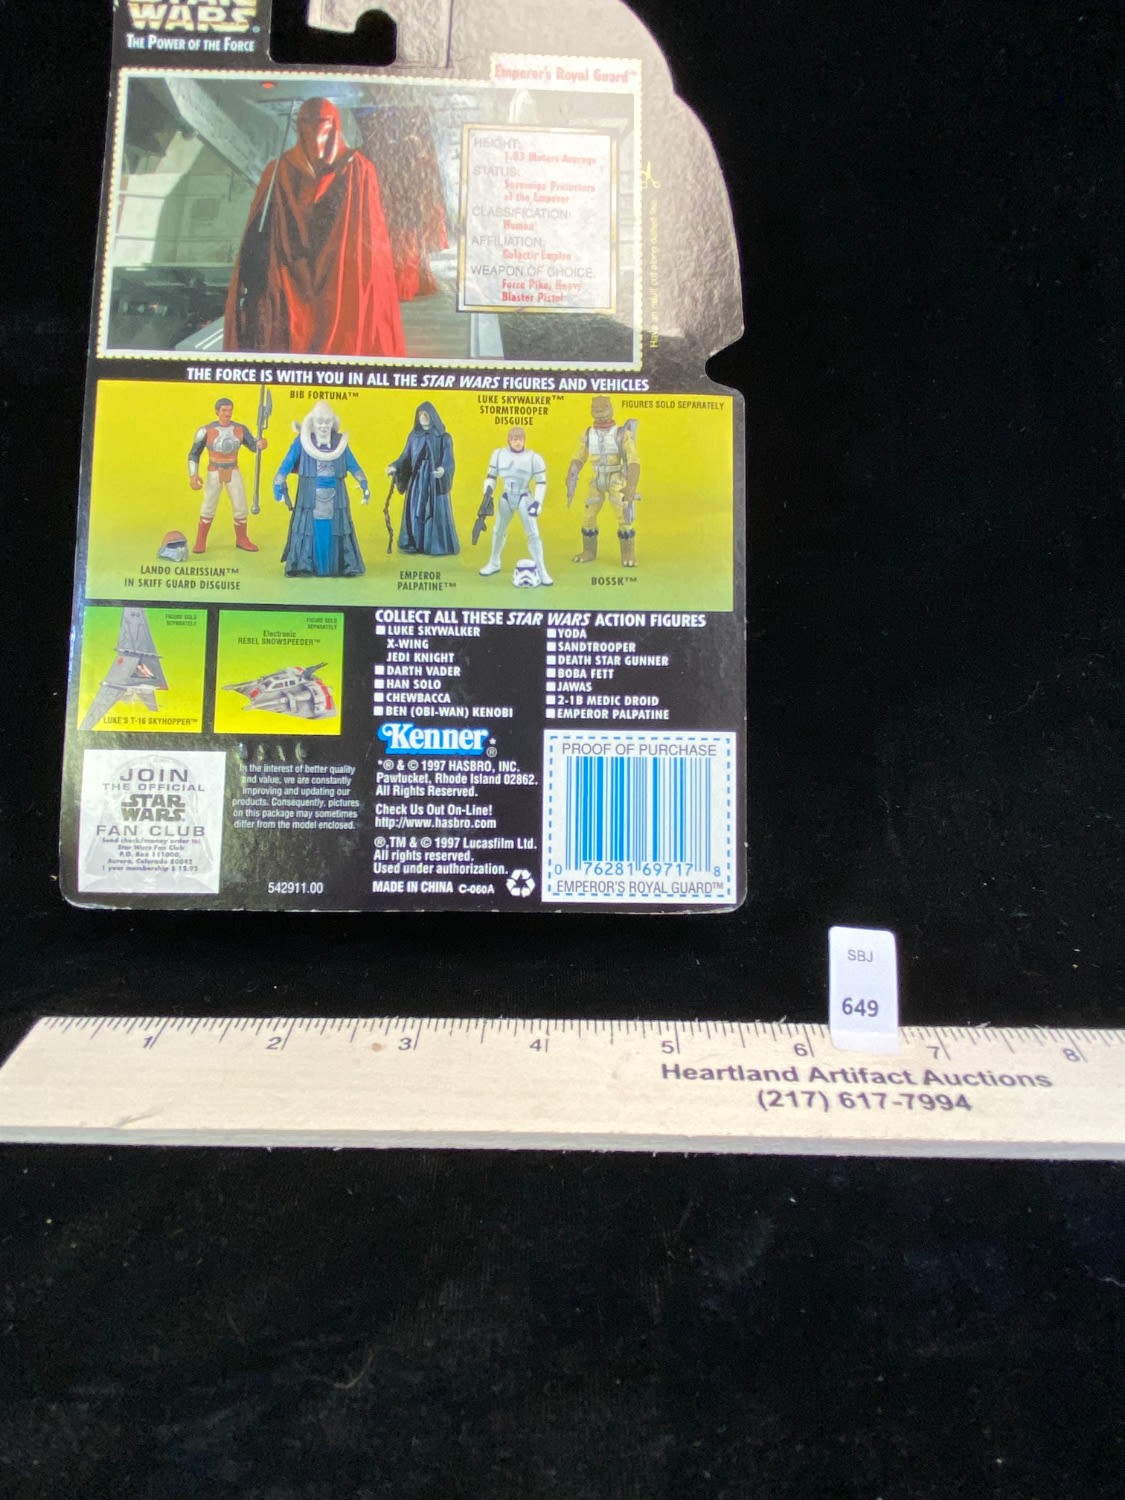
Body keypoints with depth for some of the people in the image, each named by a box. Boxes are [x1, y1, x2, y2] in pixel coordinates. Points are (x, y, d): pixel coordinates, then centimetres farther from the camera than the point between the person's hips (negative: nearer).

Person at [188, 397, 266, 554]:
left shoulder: (240, 429, -5)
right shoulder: (206, 431, -12)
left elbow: (253, 446, -11)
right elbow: (194, 454, -7)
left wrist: (260, 444, -36)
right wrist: (193, 475, -19)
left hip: (233, 472, 3)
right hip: (214, 473, -2)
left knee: (240, 507, 5)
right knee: (208, 508, -1)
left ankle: (241, 540, 22)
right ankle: (200, 541, 12)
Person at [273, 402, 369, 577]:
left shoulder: (340, 441, 5)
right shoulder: (302, 440, -1)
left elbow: (353, 465, 8)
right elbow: (287, 463, -2)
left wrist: (364, 485, -1)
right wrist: (279, 483, -13)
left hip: (335, 496, 1)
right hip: (310, 496, -1)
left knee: (334, 531, 5)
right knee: (309, 529, 2)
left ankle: (340, 566, 12)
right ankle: (300, 566, 10)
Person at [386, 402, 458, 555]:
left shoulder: (443, 437, -3)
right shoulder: (413, 436, 9)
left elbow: (448, 459, -11)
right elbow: (406, 456, 6)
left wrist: (443, 470, -33)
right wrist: (394, 466, -12)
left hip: (435, 479, -4)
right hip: (416, 479, 4)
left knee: (435, 511, -4)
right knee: (415, 511, 4)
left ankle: (438, 546, 1)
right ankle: (414, 544, 12)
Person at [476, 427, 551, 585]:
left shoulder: (534, 458, -14)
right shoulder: (499, 454, -6)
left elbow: (541, 482, -9)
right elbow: (491, 476, 4)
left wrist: (537, 502, -17)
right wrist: (488, 494, -8)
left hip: (525, 499, -3)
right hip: (506, 499, 3)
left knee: (533, 534, -10)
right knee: (498, 531, 18)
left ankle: (541, 571, -2)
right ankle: (494, 564, 40)